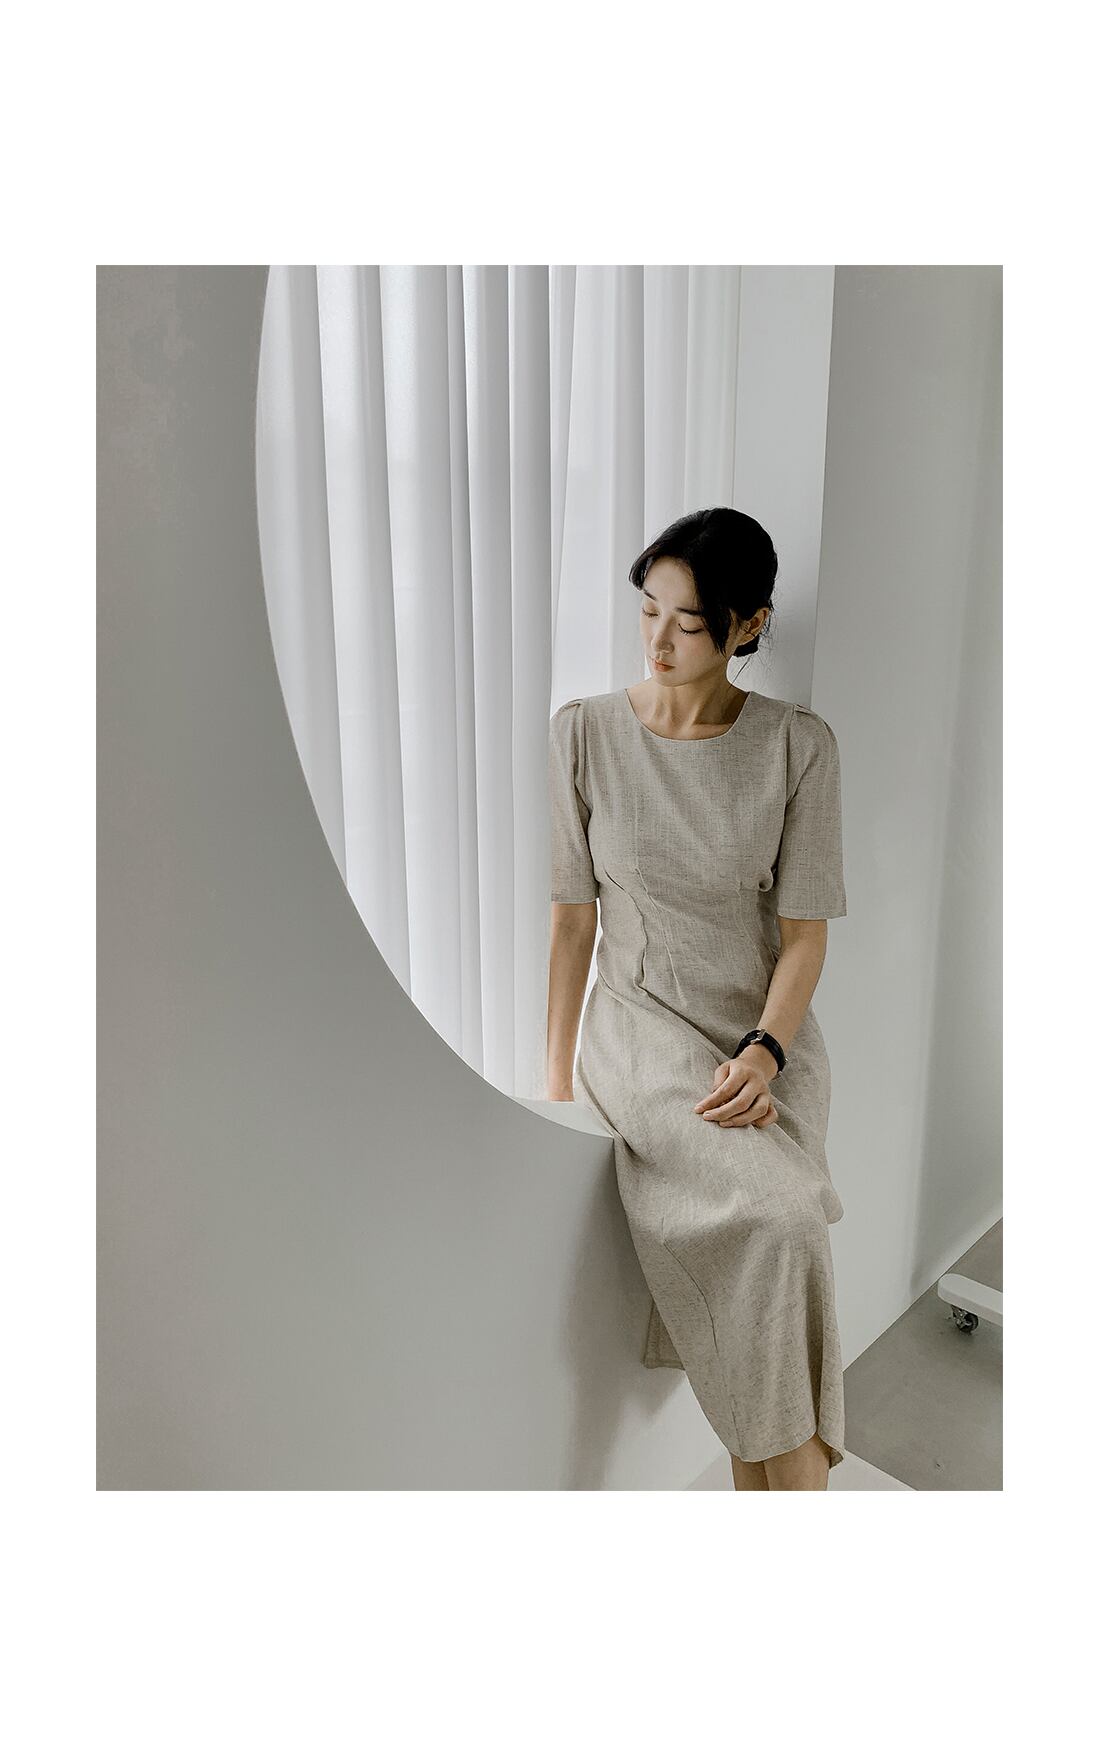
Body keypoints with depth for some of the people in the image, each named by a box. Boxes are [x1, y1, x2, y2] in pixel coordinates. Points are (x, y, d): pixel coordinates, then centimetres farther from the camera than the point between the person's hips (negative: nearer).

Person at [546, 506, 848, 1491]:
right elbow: (572, 914, 0)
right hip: (640, 1025, -1)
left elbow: (805, 930, -2)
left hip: (768, 1035, 2)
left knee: (761, 1247, -19)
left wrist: (765, 1050, -18)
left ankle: (764, 1473, 5)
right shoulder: (587, 732, -3)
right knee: (774, 1213, -26)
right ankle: (799, 1477, -6)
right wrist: (556, 1082, 1)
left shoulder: (798, 745, -3)